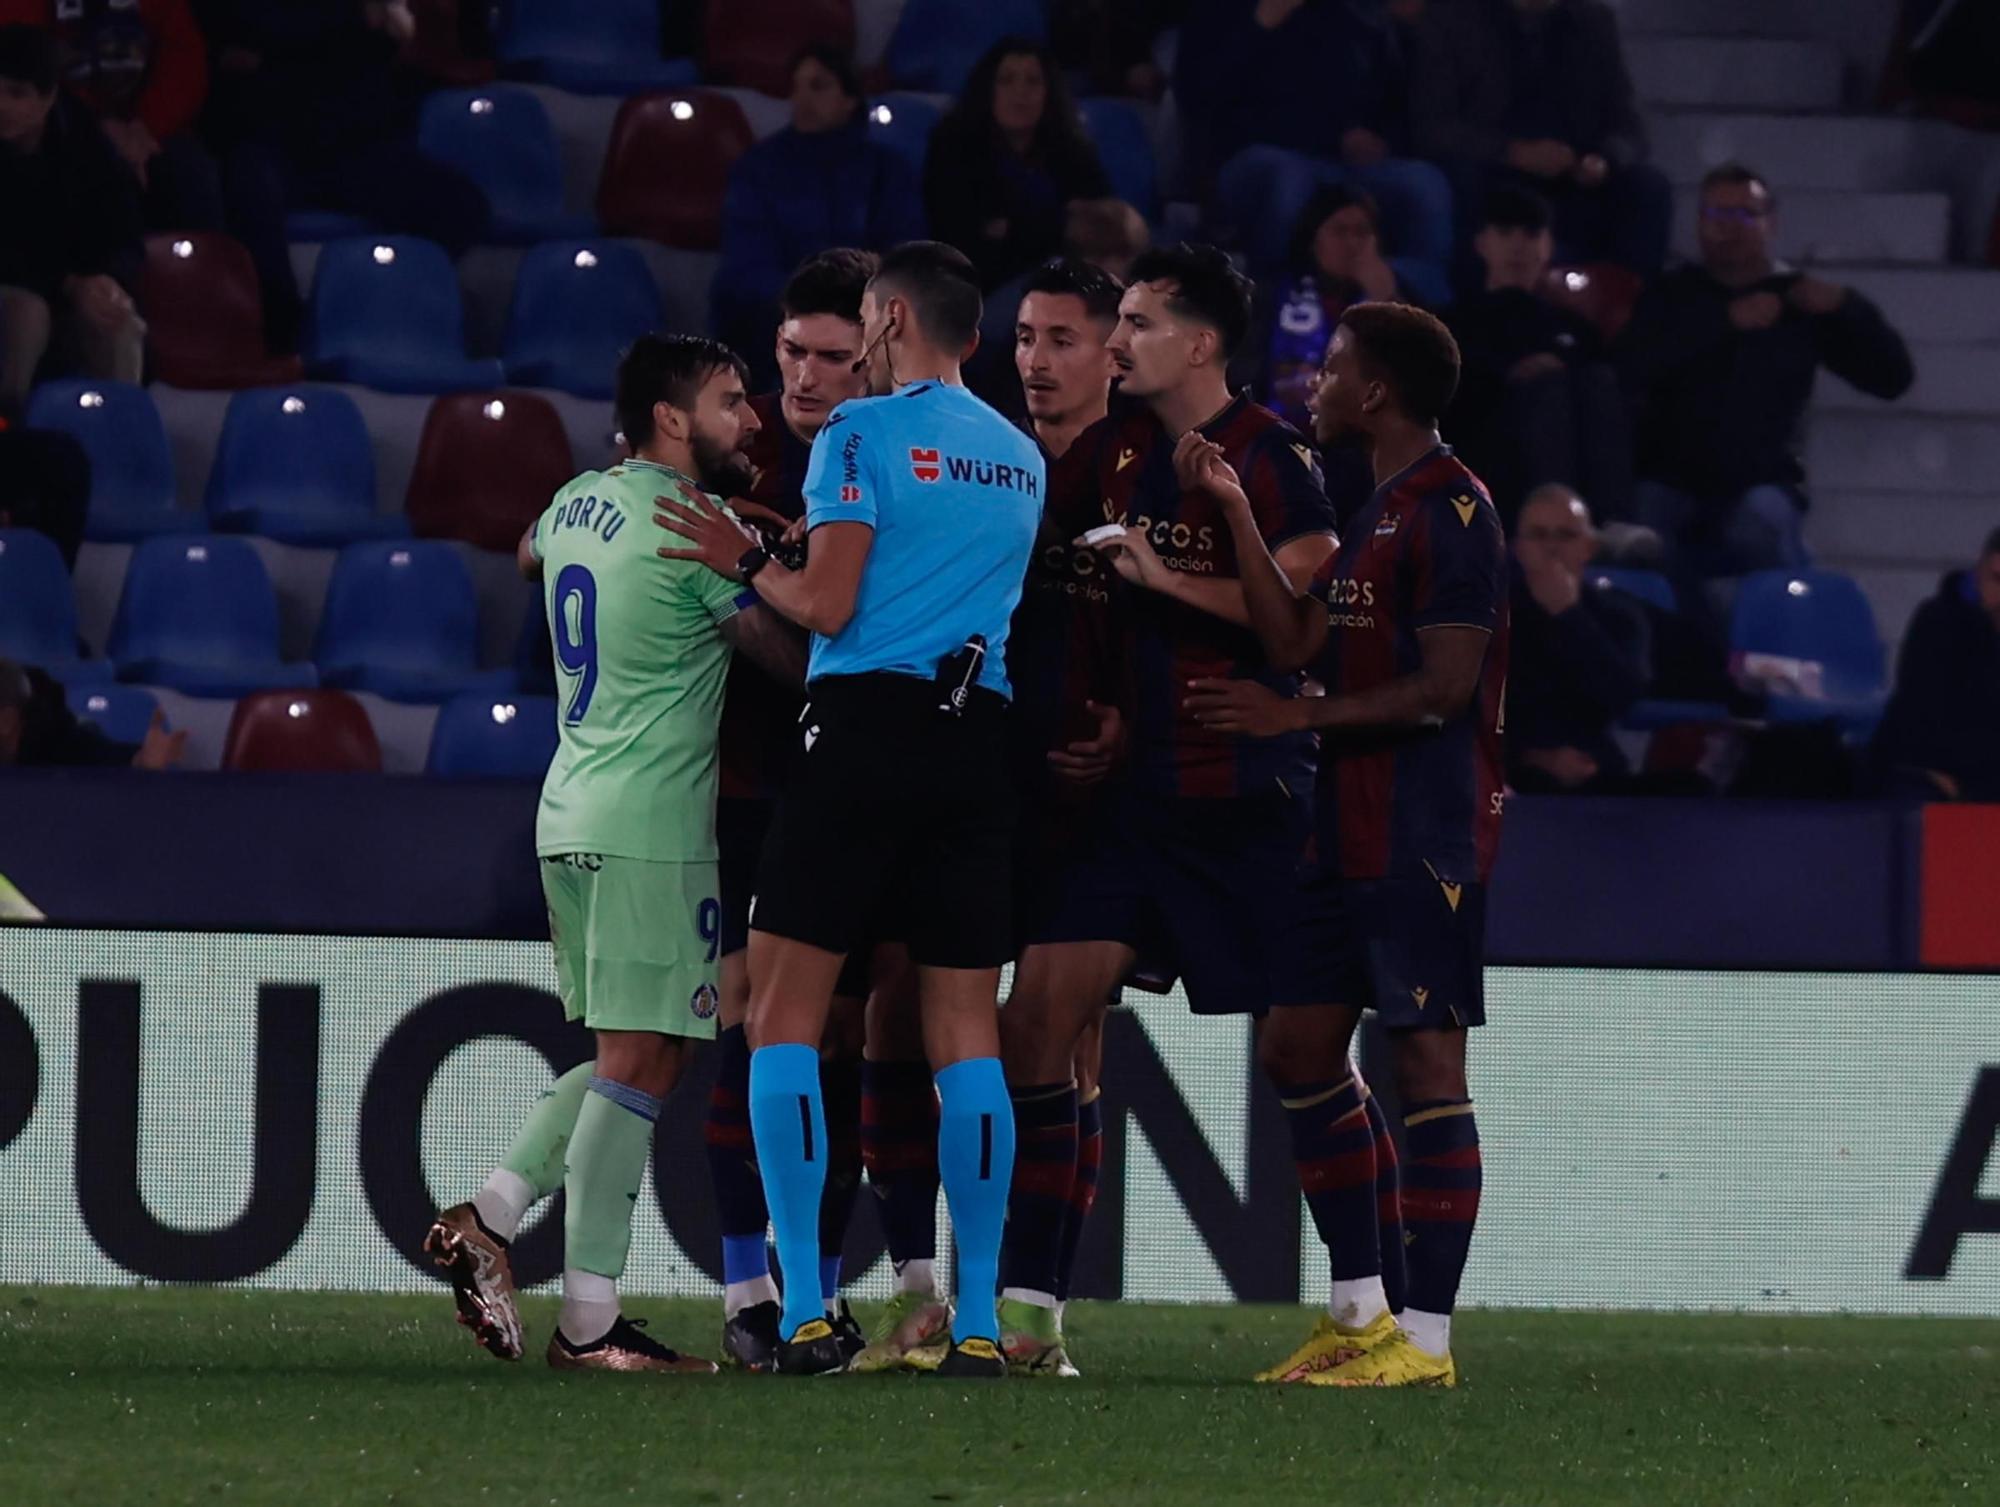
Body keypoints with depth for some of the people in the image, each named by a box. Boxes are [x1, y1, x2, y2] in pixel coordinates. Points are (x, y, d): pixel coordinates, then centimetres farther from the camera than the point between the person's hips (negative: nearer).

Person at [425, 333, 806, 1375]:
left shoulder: (579, 502, 12)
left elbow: (527, 556, 37)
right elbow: (791, 657, -9)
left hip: (570, 812, 9)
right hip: (650, 827, -9)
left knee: (628, 1059, 17)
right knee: (640, 1065, -7)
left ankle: (491, 1216, 6)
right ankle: (589, 1324, -9)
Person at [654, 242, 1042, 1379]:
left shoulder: (865, 432, -3)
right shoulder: (1023, 458, 17)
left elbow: (830, 604, -9)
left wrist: (744, 562, 10)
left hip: (864, 726, -5)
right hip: (979, 733, 5)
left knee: (785, 1019, 1)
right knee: (968, 1033, 6)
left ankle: (806, 1313, -7)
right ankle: (979, 1320, 0)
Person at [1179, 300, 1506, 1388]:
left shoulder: (1450, 511, -12)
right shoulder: (1380, 512, 18)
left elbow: (1444, 687, -17)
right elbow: (1298, 638, 14)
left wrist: (1296, 716, -15)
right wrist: (1235, 513, 11)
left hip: (1426, 839, -10)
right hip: (1352, 835, 10)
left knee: (1425, 1058, -8)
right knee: (1298, 1050, 11)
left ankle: (1426, 1337, -8)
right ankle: (1359, 1310, 19)